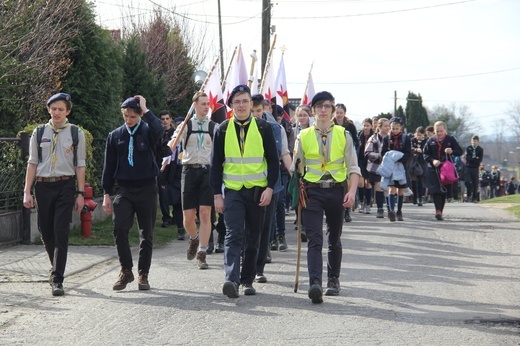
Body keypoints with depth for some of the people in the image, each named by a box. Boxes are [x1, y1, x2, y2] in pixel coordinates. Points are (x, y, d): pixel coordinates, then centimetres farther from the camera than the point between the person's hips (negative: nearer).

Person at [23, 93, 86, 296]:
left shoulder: (76, 133, 3)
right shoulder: (39, 133, 7)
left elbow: (80, 165, 4)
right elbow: (32, 163, 8)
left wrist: (80, 193, 0)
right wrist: (27, 192, 3)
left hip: (65, 186, -2)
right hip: (43, 186, 3)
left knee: (61, 233, -9)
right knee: (46, 232, 9)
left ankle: (57, 279, -6)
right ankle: (56, 268, 33)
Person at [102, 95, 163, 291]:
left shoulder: (147, 132, 1)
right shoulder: (115, 136, 8)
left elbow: (159, 130, -27)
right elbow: (109, 166, 10)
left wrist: (146, 110, -18)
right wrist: (106, 194, 6)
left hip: (147, 189, -1)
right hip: (124, 189, 1)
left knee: (147, 234, 4)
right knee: (120, 230, -14)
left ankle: (143, 275, 15)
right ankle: (126, 271, 1)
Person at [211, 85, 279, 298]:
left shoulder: (263, 128, 2)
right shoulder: (223, 130, 4)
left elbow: (273, 160, 3)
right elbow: (216, 163, 6)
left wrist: (270, 188, -9)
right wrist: (217, 194, 0)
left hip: (257, 190, 1)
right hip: (232, 190, -1)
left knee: (253, 238, 8)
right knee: (233, 235, -13)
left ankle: (247, 280, 18)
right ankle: (232, 279, -24)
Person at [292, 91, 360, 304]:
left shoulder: (343, 135, 4)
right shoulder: (303, 137, 4)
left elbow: (353, 167, 3)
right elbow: (296, 168, 9)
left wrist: (352, 191, -10)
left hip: (336, 190, 1)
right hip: (312, 191, -1)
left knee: (334, 239, 14)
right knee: (314, 240, -14)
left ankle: (333, 280, 29)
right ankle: (315, 284, -25)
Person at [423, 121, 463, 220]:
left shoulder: (451, 139, 6)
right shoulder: (430, 141, 8)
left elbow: (460, 152, 5)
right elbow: (425, 154, 6)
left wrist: (452, 151, -17)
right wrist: (432, 161, -13)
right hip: (433, 169, 0)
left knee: (444, 191, 4)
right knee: (436, 190, -15)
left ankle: (440, 212, 14)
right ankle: (438, 211, -24)